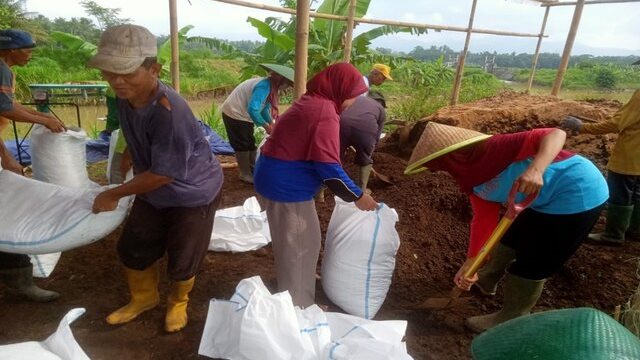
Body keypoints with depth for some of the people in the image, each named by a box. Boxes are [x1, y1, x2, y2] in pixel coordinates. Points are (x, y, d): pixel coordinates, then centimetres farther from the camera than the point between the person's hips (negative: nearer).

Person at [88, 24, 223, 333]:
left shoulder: (168, 110, -35)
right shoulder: (126, 96, -9)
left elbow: (164, 174, -29)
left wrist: (114, 194, -18)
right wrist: (126, 158, 26)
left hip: (193, 194, -7)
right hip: (153, 192, 8)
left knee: (182, 259, 9)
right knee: (132, 248, 18)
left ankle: (178, 302, 41)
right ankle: (143, 298, 46)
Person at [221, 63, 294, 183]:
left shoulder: (269, 85, 3)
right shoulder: (264, 86, -28)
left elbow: (264, 107, 9)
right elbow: (253, 109, -36)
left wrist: (272, 123, -2)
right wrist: (266, 126, -26)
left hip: (242, 114, 10)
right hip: (235, 114, -10)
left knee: (250, 143, 15)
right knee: (242, 145, -1)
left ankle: (252, 169, 26)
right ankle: (245, 174, 9)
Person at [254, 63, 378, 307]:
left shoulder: (312, 101, 10)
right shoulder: (325, 112, -21)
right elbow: (327, 166, -24)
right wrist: (357, 196, -15)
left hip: (278, 176, 10)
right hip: (286, 184, -10)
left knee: (292, 241, 25)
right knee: (300, 244, 5)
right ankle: (299, 306, 22)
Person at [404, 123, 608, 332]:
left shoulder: (494, 149, -25)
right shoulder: (474, 181, 2)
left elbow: (556, 134, -30)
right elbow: (484, 219, 2)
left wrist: (536, 170, -48)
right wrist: (470, 263, 0)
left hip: (579, 194, -9)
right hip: (548, 200, 9)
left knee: (531, 264, 0)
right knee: (511, 239, 25)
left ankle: (510, 320, 22)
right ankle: (485, 281, 50)